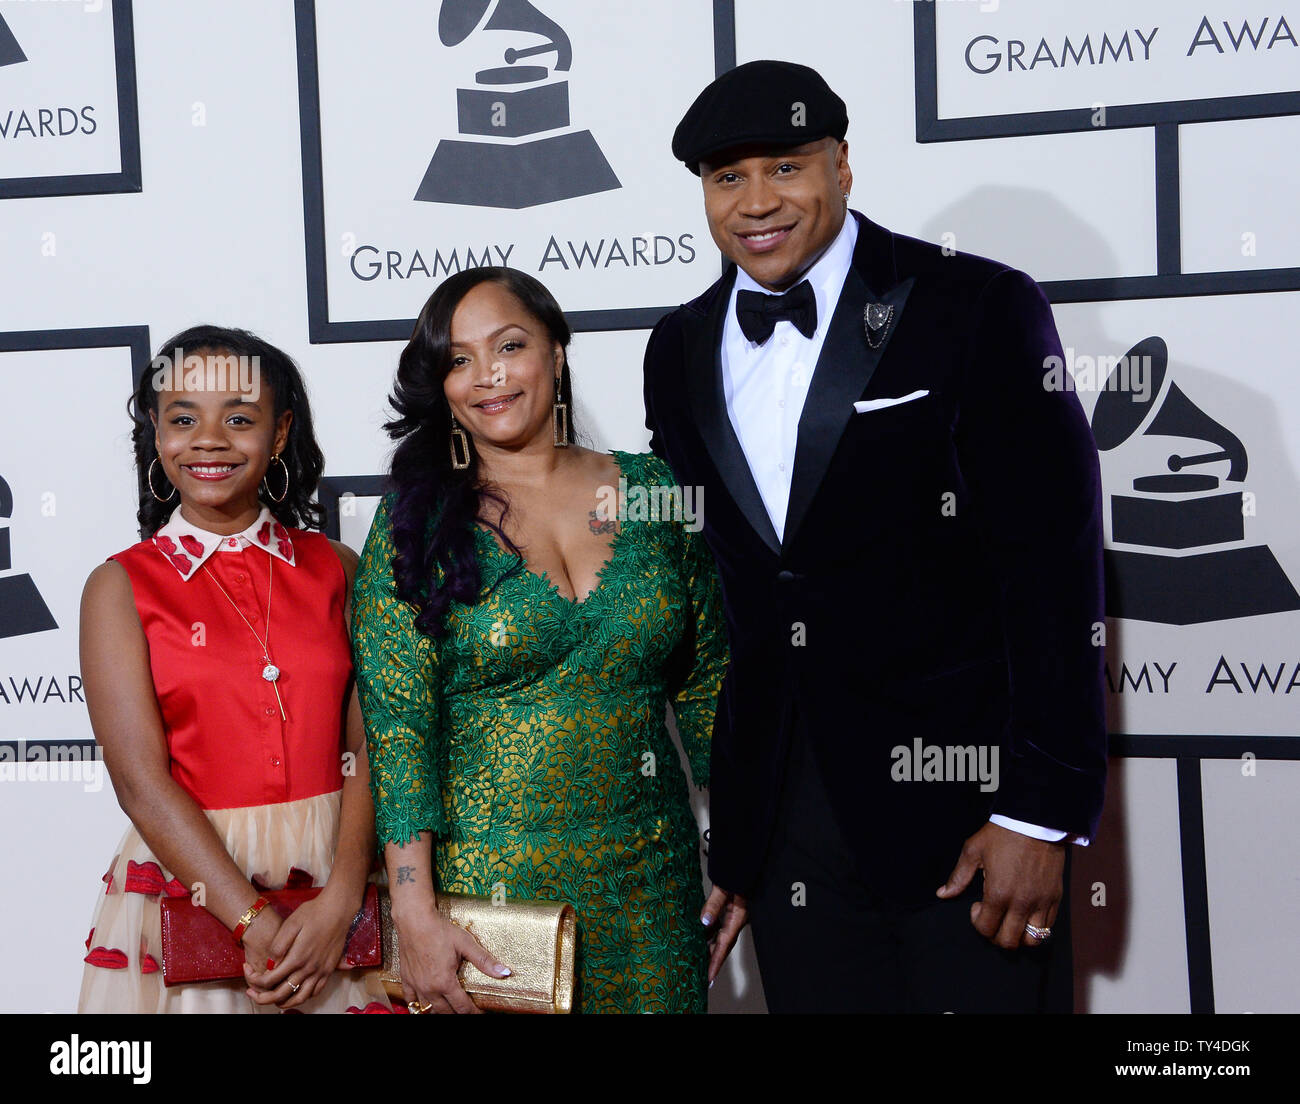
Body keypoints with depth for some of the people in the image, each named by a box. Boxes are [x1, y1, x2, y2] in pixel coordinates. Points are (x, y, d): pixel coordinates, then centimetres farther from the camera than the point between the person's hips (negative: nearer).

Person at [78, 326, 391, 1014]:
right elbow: (141, 781, -11)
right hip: (189, 894, -1)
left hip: (339, 878, 2)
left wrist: (337, 904, -17)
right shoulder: (120, 587, -3)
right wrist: (257, 924, -17)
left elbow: (364, 747, -3)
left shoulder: (335, 569, 3)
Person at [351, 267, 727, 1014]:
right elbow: (397, 724, -9)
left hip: (650, 882, 3)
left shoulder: (654, 494, 3)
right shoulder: (418, 522, -4)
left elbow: (708, 688, 7)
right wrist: (416, 916, -17)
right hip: (487, 881, -2)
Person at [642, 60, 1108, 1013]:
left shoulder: (980, 309, -7)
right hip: (782, 818, 4)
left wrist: (1043, 814, -14)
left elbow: (1056, 568, -10)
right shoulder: (682, 348, 9)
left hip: (962, 799, -4)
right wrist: (723, 828, 12)